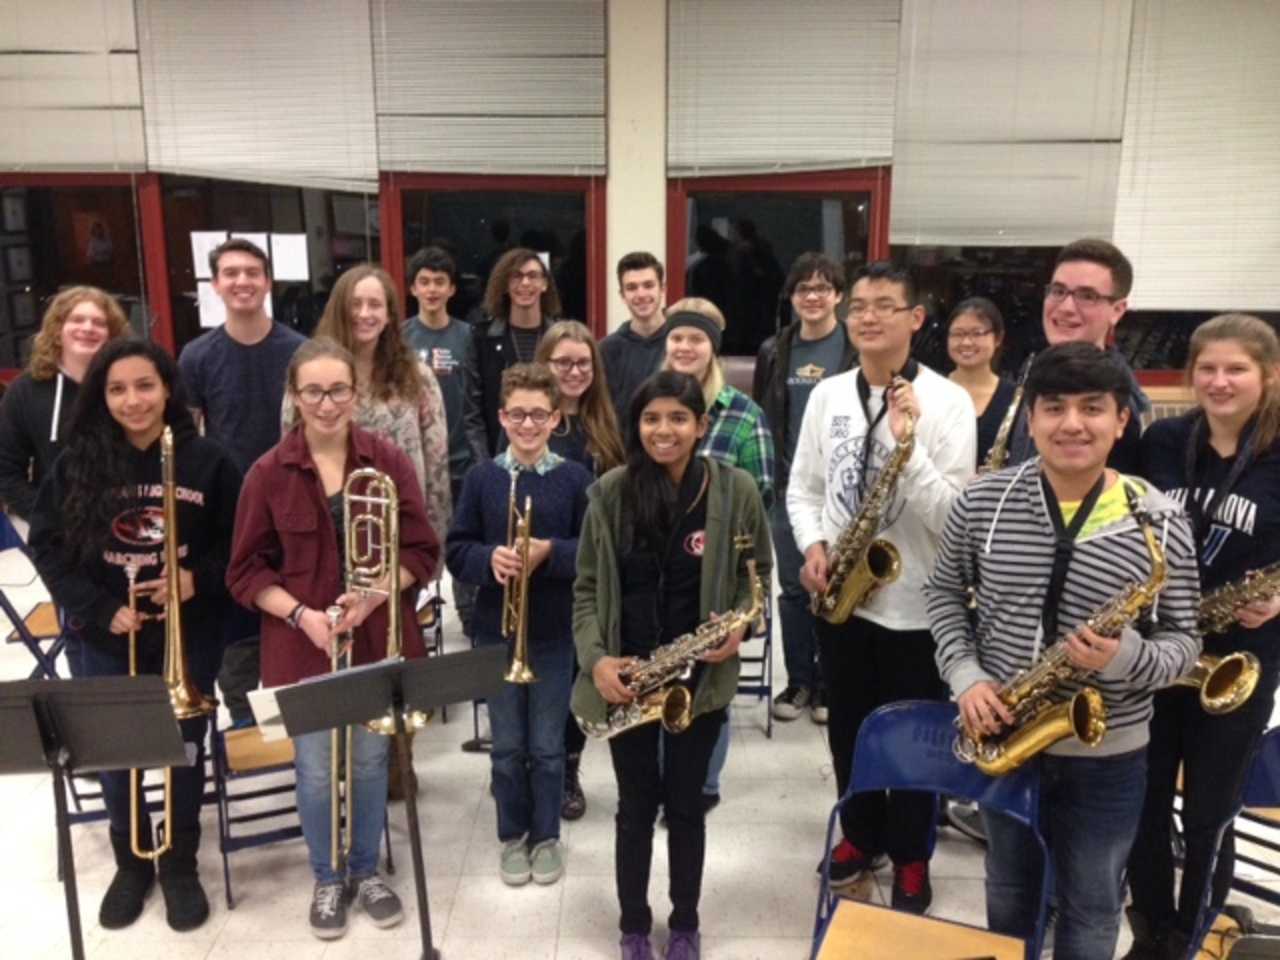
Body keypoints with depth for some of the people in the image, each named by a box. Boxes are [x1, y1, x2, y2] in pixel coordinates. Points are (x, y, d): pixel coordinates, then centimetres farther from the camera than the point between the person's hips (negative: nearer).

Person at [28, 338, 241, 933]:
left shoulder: (207, 461, -8)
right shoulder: (77, 464, -4)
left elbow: (238, 546, -2)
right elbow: (47, 548, -1)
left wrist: (198, 581, -19)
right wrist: (101, 610, -11)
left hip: (189, 638, -1)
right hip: (108, 639, 1)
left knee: (184, 749, 9)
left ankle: (180, 863, 31)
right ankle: (131, 862, 36)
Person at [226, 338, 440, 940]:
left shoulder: (388, 462, -5)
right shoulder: (268, 473, -7)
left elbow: (423, 552, -3)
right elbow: (245, 572, -3)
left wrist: (374, 595, -19)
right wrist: (302, 614, -17)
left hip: (377, 640, 1)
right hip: (303, 644, -1)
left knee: (370, 761, 15)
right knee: (315, 771, 10)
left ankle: (366, 870, 38)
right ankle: (326, 879, 35)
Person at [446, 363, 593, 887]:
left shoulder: (576, 478, -5)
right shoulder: (481, 478, -1)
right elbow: (456, 550, 0)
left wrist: (549, 552, -20)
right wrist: (489, 558, -19)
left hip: (554, 631, -1)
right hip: (496, 630, 1)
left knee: (547, 745, 11)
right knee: (507, 745, 13)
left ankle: (546, 835, 28)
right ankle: (513, 835, 30)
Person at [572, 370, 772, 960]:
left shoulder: (735, 490, -9)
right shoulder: (610, 493, -7)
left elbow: (758, 574, 4)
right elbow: (587, 587, 0)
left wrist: (739, 624, -14)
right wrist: (594, 657, -12)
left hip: (701, 675, 0)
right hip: (625, 676, 1)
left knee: (685, 802, 14)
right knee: (636, 803, 13)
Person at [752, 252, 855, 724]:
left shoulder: (857, 349, -3)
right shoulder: (774, 351, 7)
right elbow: (758, 417, 11)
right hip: (786, 486, 3)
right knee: (793, 587, 9)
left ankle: (827, 683, 20)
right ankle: (798, 681, 23)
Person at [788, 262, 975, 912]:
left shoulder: (947, 400, -11)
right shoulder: (827, 394, 3)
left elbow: (955, 516, -16)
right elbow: (803, 486, 9)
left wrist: (906, 446, -27)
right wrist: (814, 546, -8)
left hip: (915, 602, -4)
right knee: (847, 728, 19)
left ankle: (910, 857, 33)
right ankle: (861, 833, 41)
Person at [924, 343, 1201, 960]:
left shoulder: (1160, 525, -13)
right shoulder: (983, 501, -9)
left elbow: (1184, 642, -5)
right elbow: (944, 592, 4)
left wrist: (1127, 657, -27)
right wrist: (964, 675, -10)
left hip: (1107, 757, -1)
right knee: (1009, 890, 24)